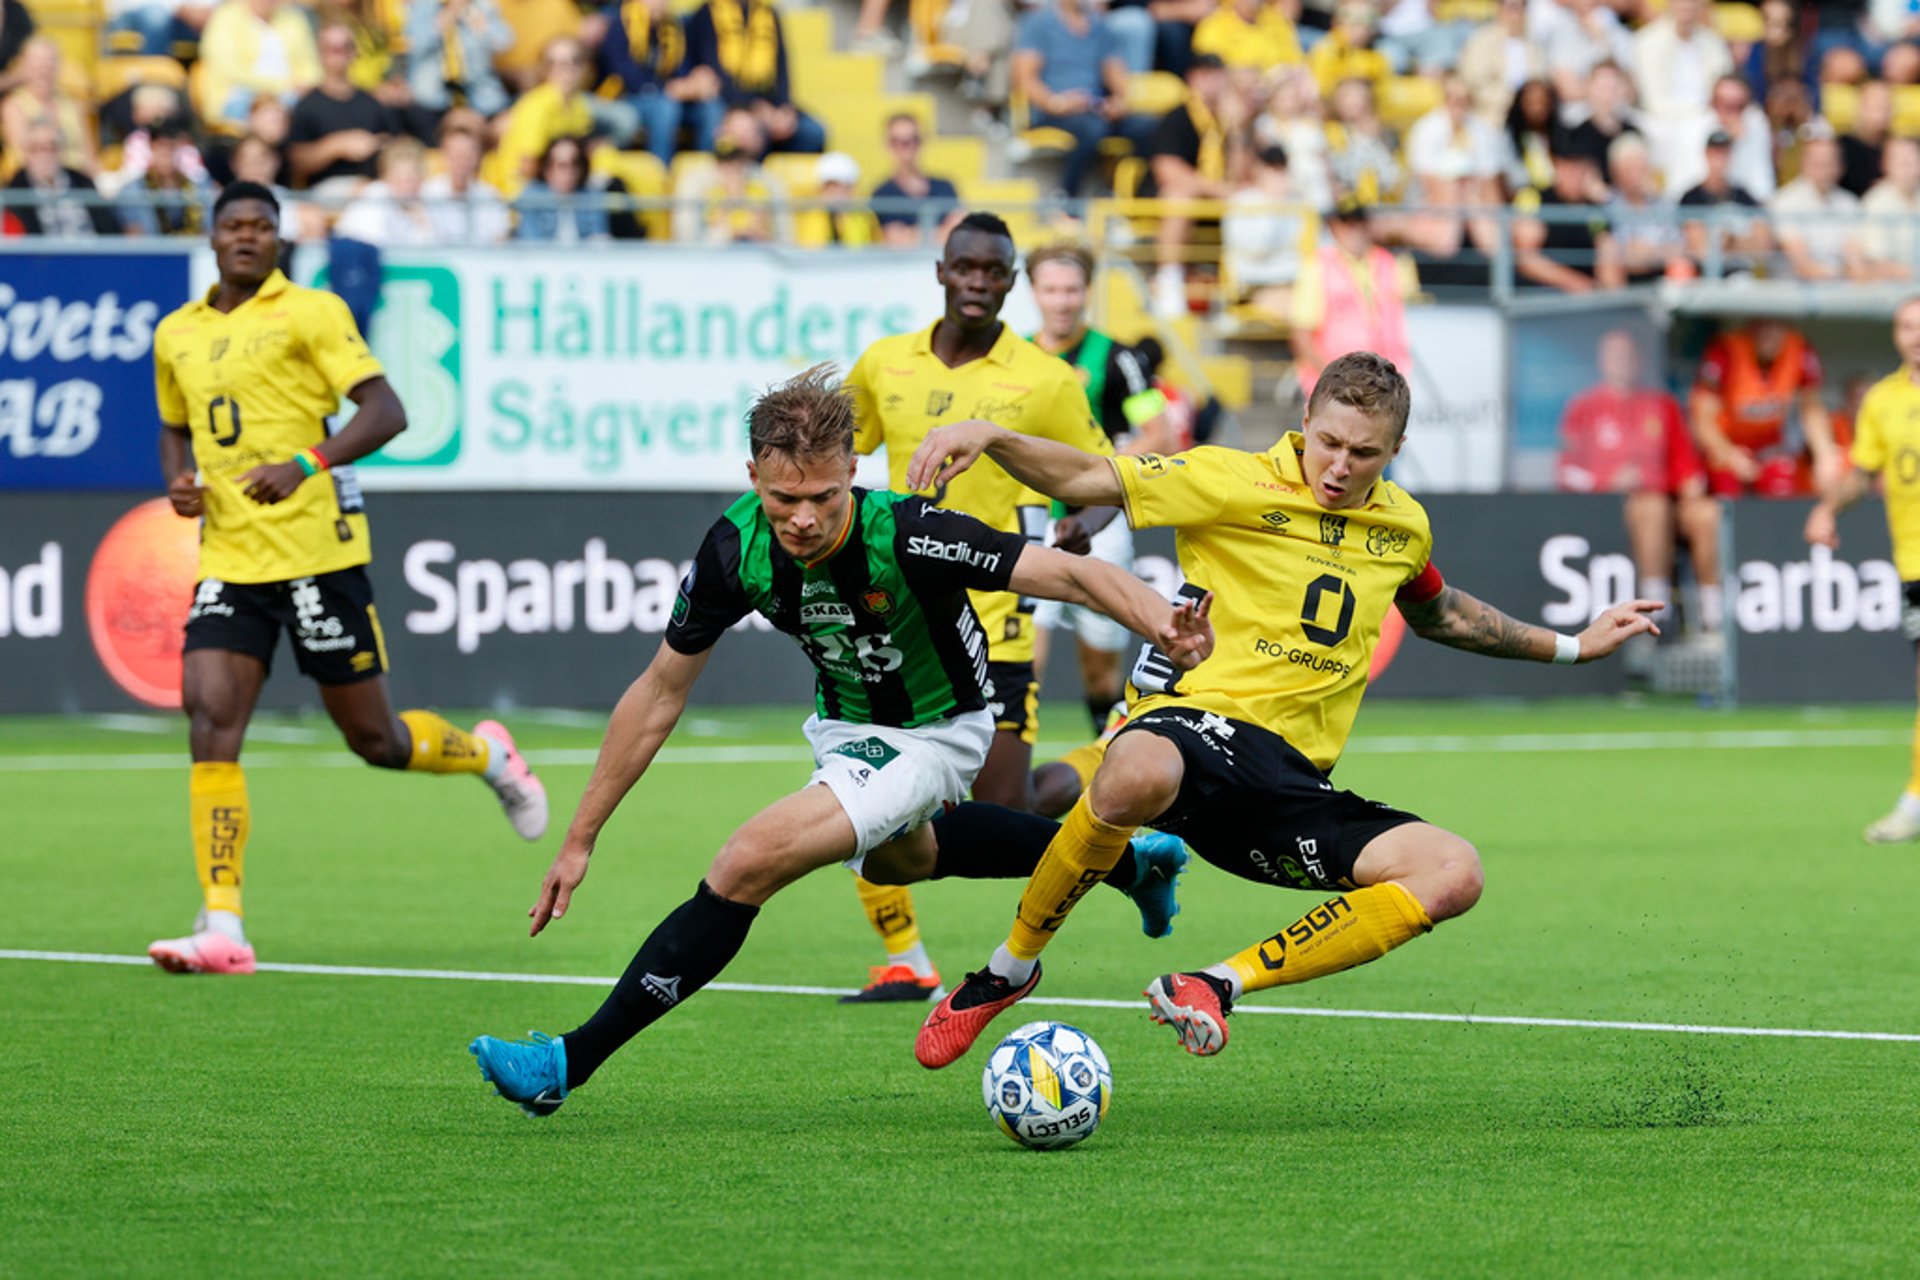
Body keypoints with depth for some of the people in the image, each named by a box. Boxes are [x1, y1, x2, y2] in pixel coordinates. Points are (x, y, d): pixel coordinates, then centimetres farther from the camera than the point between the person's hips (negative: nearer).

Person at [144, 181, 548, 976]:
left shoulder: (309, 313, -4)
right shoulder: (176, 335, 12)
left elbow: (385, 412, -11)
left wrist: (305, 465, -25)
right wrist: (178, 481, 6)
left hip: (316, 549, -4)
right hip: (228, 559, 4)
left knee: (374, 739, 4)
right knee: (209, 717, -12)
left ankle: (486, 754, 37)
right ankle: (221, 929, -13)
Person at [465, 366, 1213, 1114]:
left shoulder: (905, 535, -35)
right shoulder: (736, 548, -22)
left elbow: (1069, 574, -35)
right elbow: (662, 692, -10)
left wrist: (1160, 621, -56)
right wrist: (581, 838, -8)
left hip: (930, 735, -7)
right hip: (844, 722, 7)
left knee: (748, 865, -24)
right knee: (898, 861, 37)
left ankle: (571, 1063, -17)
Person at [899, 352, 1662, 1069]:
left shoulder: (1403, 527, 17)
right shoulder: (1238, 484, -1)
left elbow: (1435, 612, 40)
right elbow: (1089, 481, -9)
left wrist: (1569, 648, 43)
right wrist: (990, 437, -27)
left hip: (1292, 785, 6)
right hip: (1196, 722, -6)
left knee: (1452, 874, -17)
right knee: (1138, 778, -44)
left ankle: (1218, 985, -18)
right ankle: (1009, 969, -18)